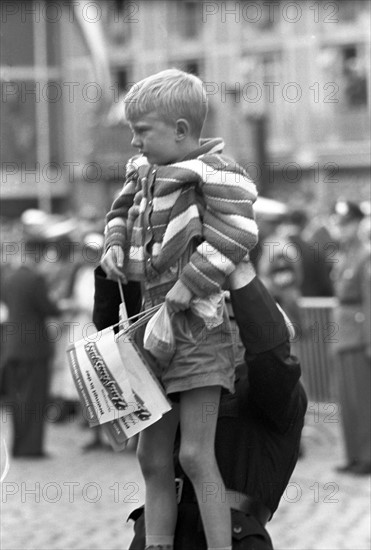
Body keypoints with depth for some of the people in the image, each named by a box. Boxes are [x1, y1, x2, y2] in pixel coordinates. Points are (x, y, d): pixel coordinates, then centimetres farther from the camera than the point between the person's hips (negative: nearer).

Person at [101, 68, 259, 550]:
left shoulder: (213, 171, -12)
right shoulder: (143, 171, 11)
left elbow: (237, 235, -23)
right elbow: (121, 212, 27)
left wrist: (189, 285, -22)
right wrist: (115, 246, 6)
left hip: (199, 327, -8)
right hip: (156, 327, 8)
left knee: (195, 454, -11)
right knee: (152, 457, 10)